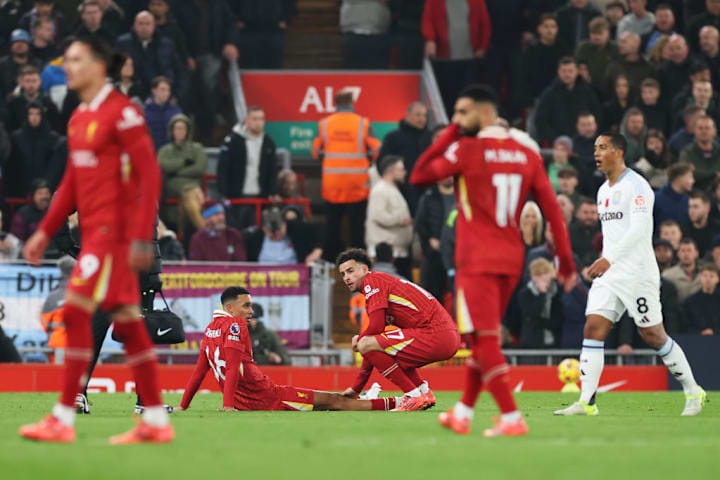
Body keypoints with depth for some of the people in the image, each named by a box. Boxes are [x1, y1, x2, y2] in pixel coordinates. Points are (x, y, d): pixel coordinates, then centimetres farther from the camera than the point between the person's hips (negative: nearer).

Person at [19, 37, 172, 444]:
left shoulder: (121, 112, -12)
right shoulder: (80, 117, 15)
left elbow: (150, 174, -15)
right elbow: (72, 182, 22)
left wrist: (141, 238, -20)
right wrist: (46, 232, 19)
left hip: (115, 231, -9)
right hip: (94, 230, 9)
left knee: (76, 311, -12)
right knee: (128, 323, 8)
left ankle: (63, 420, -10)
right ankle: (156, 422, 10)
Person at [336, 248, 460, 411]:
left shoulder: (372, 281, -1)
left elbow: (376, 327, -14)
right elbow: (375, 351, 29)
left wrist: (358, 340, 8)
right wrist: (356, 389, 29)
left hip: (435, 335, -10)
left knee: (366, 344, -14)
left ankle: (413, 396, -9)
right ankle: (423, 391, 13)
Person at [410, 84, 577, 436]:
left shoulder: (466, 149, -9)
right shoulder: (526, 151, 5)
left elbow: (419, 176, 1)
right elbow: (551, 207, 3)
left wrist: (450, 134, 3)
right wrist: (566, 260, 6)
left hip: (477, 262, -6)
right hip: (512, 259, 6)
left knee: (484, 340, -6)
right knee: (485, 337, 18)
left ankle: (512, 418, -16)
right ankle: (462, 413, 27)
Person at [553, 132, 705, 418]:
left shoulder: (636, 185, -11)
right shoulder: (603, 191, 16)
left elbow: (639, 228, -23)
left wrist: (609, 259, -29)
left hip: (638, 274, -8)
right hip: (608, 275, 8)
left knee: (653, 336, -2)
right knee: (593, 329, -7)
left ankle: (693, 392, 15)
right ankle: (586, 402, -11)